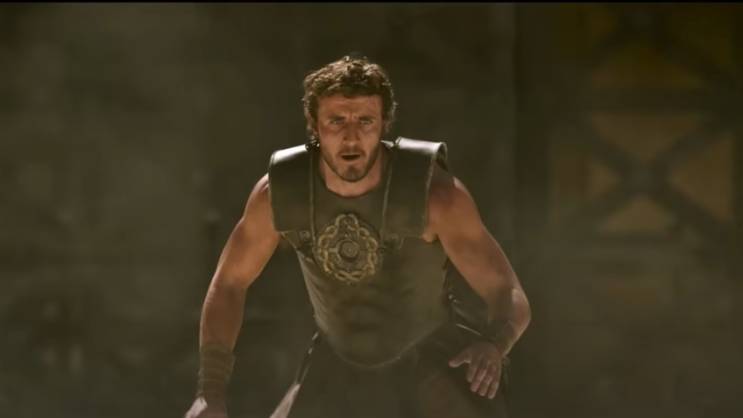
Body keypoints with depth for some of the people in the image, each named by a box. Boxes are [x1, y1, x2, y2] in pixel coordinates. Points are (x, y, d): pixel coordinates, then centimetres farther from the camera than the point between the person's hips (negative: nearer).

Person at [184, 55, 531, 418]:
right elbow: (229, 283, -3)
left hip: (434, 358, -4)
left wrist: (493, 344, -48)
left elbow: (509, 295, -25)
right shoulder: (278, 194, -19)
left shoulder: (434, 193, -27)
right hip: (341, 364, 4)